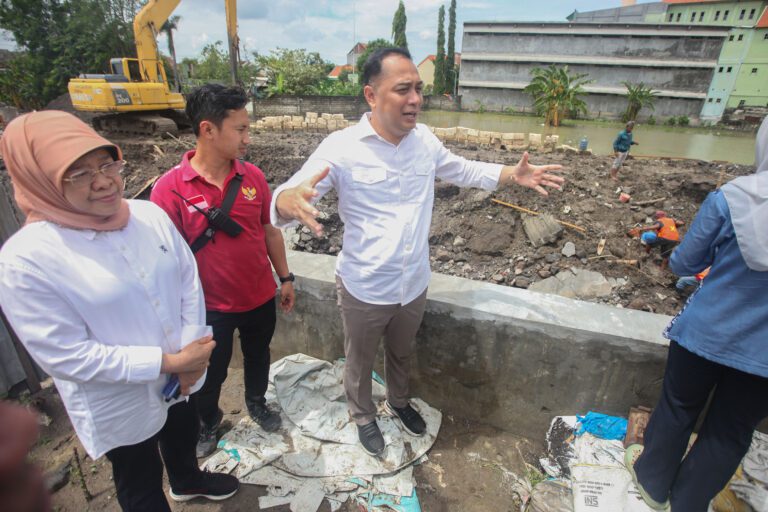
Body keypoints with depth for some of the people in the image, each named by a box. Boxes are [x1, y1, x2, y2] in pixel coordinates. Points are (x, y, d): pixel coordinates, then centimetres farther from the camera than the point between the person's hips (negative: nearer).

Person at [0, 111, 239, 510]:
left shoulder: (150, 215, -11)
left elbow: (189, 280, -4)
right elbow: (65, 356, -23)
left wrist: (190, 351, -13)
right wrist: (167, 362, -24)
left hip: (180, 378, 5)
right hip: (120, 406, -5)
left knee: (184, 436, 34)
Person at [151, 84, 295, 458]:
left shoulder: (253, 176, -8)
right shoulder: (170, 188, -19)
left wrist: (285, 277, 6)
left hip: (261, 298, 4)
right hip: (211, 306, -3)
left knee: (258, 355, 26)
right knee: (210, 373, 19)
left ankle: (256, 402, 56)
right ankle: (209, 420, 50)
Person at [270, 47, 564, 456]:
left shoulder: (424, 140, -5)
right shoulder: (341, 148, -21)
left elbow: (464, 171, 12)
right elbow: (283, 199, -25)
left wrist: (513, 175, -2)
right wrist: (291, 200, -51)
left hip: (414, 284, 5)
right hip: (364, 289, -4)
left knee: (401, 354, 29)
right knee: (360, 362, 21)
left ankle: (398, 402, 59)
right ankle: (363, 417, 51)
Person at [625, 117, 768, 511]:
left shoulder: (731, 197, -19)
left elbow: (682, 264, -9)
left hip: (705, 334, -1)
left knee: (678, 408, 21)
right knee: (731, 433, 21)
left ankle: (653, 480, 43)